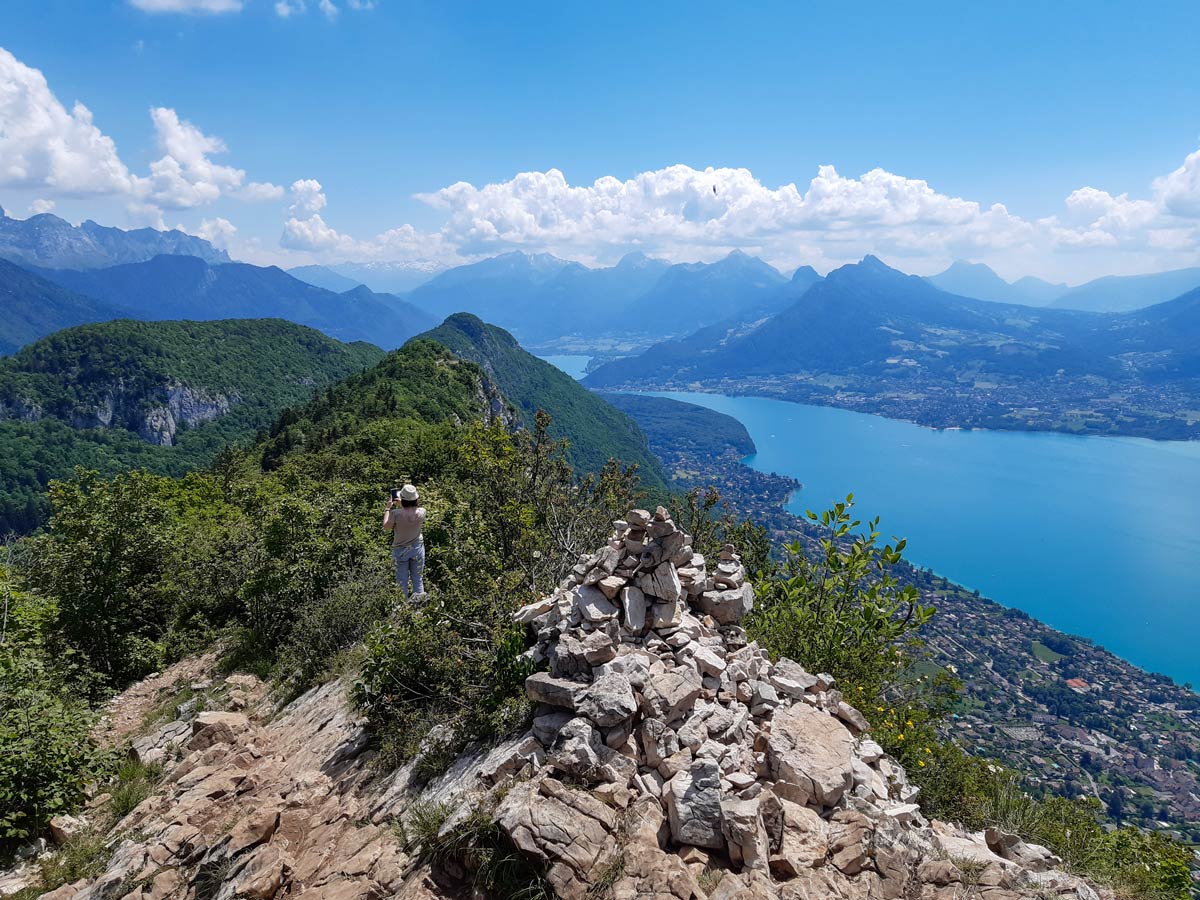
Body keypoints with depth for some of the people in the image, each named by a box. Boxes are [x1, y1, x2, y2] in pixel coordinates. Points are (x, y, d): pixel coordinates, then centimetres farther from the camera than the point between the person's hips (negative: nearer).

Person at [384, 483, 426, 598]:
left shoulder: (396, 513, -25)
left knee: (402, 581, 11)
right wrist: (402, 503, 6)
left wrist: (388, 508, -5)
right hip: (417, 548, 2)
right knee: (418, 580, 14)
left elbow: (386, 527, -10)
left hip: (400, 551, -2)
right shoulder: (421, 512, -15)